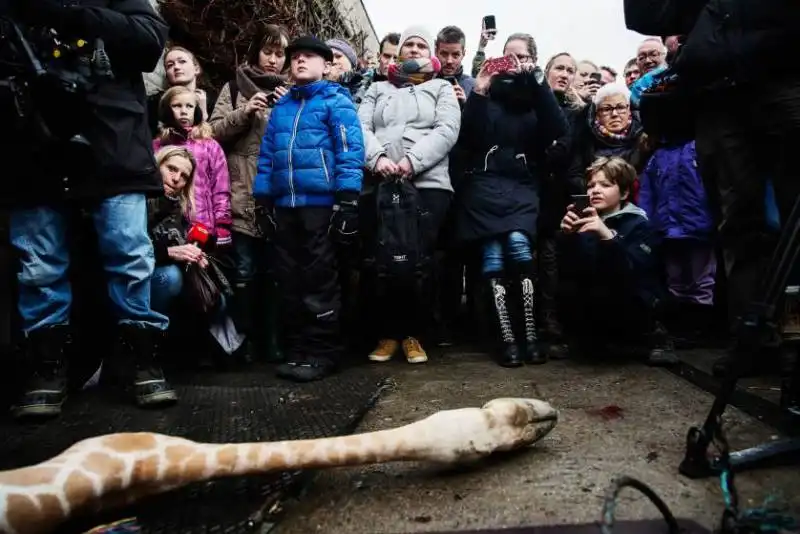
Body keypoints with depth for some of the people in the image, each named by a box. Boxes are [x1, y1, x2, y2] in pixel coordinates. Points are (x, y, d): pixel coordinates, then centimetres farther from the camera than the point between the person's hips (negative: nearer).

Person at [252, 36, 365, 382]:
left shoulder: (336, 101, 2)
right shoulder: (281, 107, 20)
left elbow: (350, 150, -8)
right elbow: (266, 156, 19)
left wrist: (347, 198, -16)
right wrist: (262, 198, 12)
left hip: (321, 203, -6)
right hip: (284, 205, 6)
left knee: (319, 279, -1)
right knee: (289, 280, 9)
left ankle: (322, 352, 8)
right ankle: (296, 349, 19)